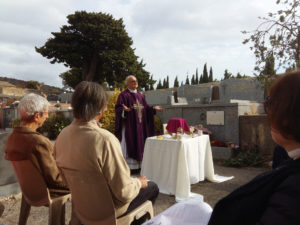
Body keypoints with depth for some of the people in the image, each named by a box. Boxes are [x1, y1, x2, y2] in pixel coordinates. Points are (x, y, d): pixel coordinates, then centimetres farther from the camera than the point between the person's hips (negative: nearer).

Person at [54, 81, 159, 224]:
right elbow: (124, 192, -28)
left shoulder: (62, 135, -10)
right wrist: (139, 183, -6)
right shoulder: (105, 140, -33)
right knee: (152, 188, 16)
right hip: (105, 213, -6)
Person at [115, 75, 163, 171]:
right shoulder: (123, 95, -4)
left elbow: (146, 108, 19)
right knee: (129, 145, -4)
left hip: (140, 126, 7)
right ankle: (127, 167, 4)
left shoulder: (140, 95, 16)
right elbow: (118, 108, -11)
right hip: (129, 125, -6)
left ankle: (138, 166, 19)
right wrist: (124, 110, -31)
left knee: (140, 145, 9)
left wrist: (153, 108, 3)